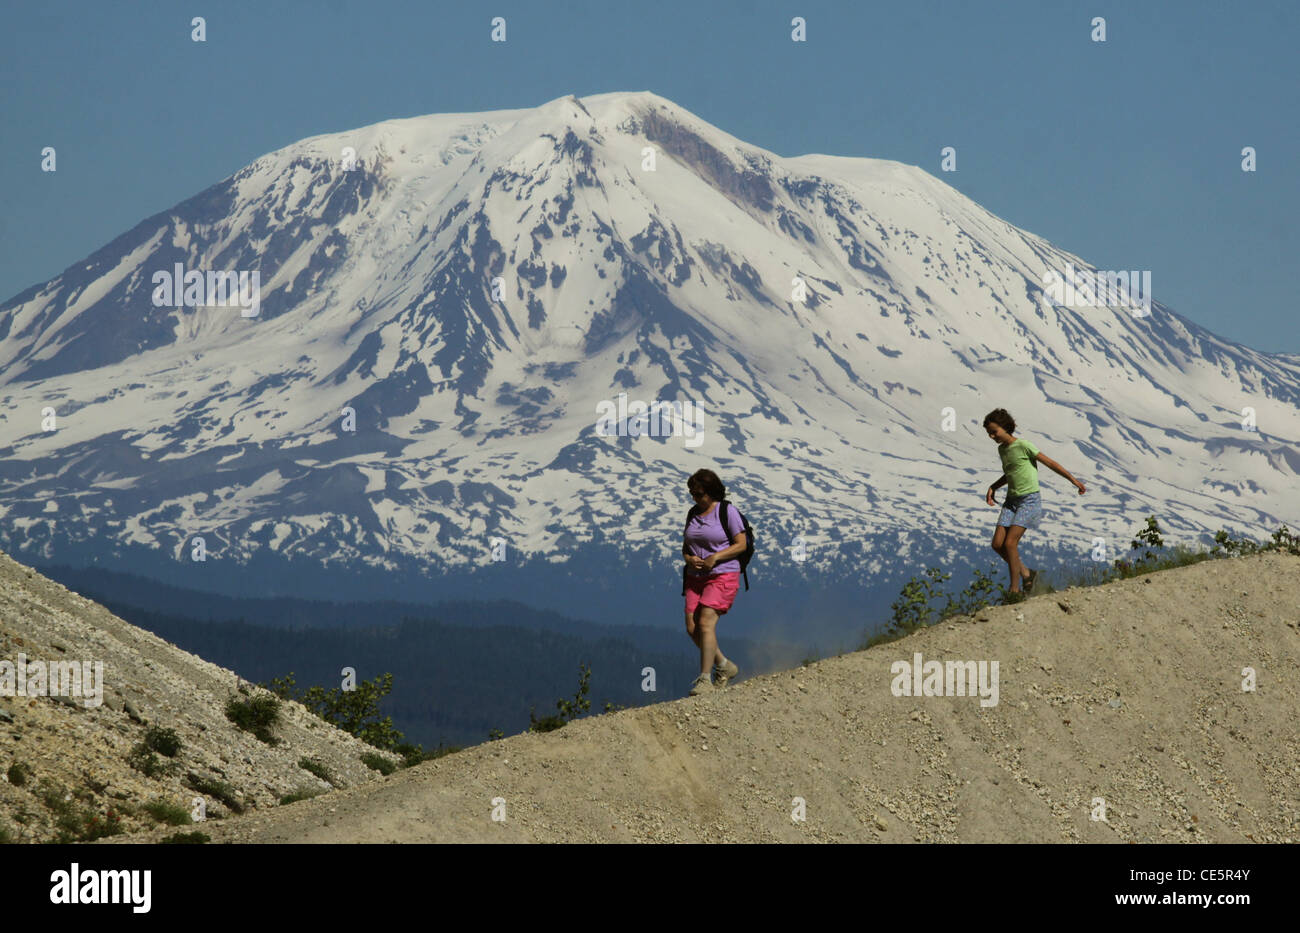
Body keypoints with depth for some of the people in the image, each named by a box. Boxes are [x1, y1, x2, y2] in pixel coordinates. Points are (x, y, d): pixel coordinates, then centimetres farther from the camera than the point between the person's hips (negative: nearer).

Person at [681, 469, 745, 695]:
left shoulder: (727, 512, -6)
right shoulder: (693, 513, 13)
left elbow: (741, 544, -8)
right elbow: (686, 546, 18)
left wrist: (715, 557, -19)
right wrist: (689, 558, -5)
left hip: (722, 576, -7)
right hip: (696, 578, 7)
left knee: (705, 623, -18)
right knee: (692, 628, -1)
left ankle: (704, 679, -16)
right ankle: (724, 666, 18)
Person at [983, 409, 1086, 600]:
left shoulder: (1023, 446, -13)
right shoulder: (1002, 449, 11)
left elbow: (1051, 463, -9)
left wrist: (1074, 481, -7)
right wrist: (992, 488, 15)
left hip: (1029, 500, -8)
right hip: (1011, 500, 8)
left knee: (1010, 543, -17)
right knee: (997, 544, -4)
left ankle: (1015, 590, -7)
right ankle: (1026, 574, 15)